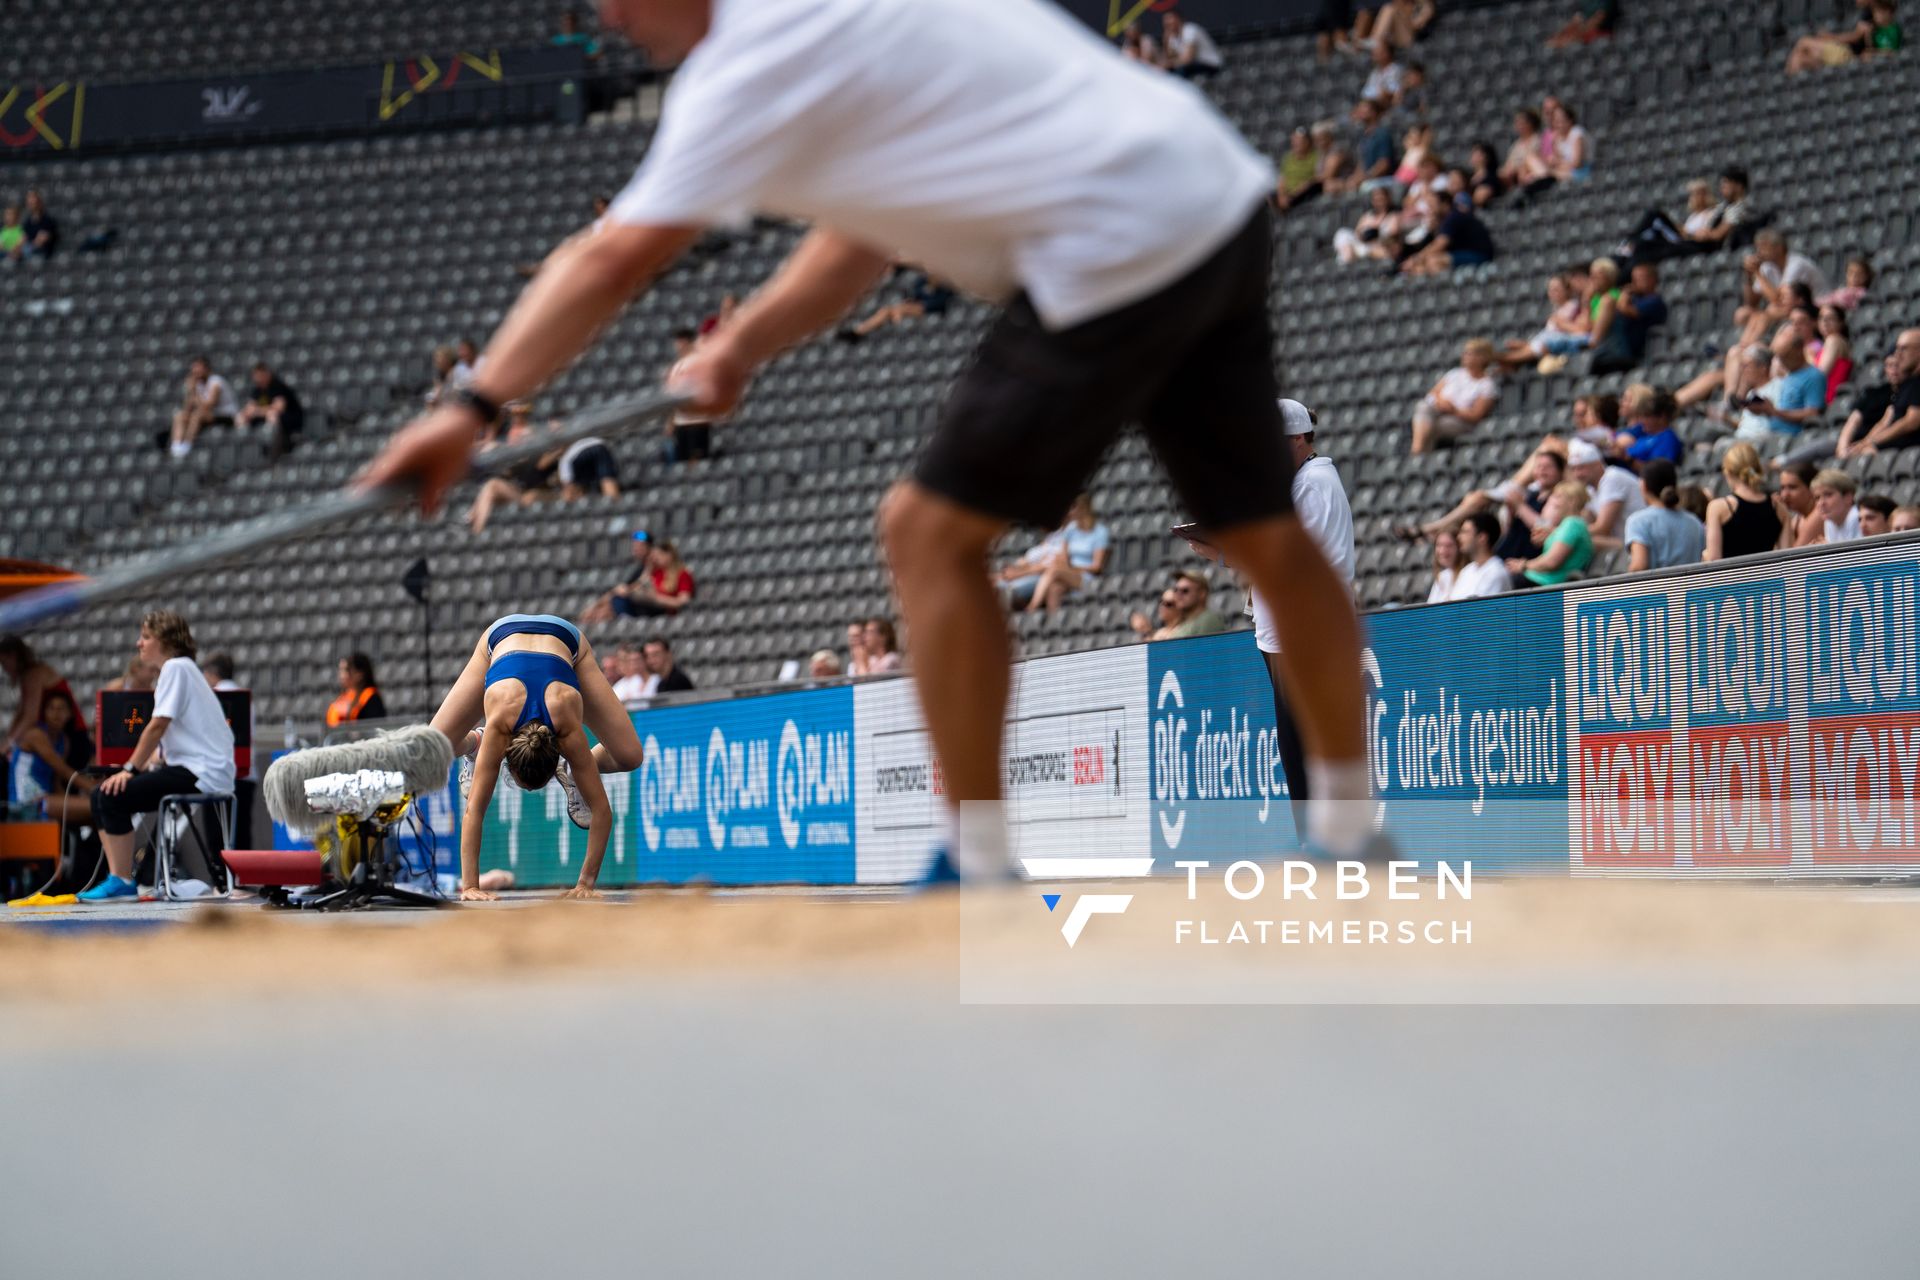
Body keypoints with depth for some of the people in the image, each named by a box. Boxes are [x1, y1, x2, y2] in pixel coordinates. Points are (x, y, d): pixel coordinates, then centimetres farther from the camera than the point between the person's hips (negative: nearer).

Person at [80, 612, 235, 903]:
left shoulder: (176, 668, -9)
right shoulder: (177, 668, 22)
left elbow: (157, 727, -15)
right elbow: (163, 737, 21)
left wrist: (131, 769, -10)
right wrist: (139, 766, 6)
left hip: (203, 774, -10)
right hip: (188, 768, 10)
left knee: (114, 796, -18)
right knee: (101, 794, 4)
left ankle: (121, 882, -13)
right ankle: (116, 877, -2)